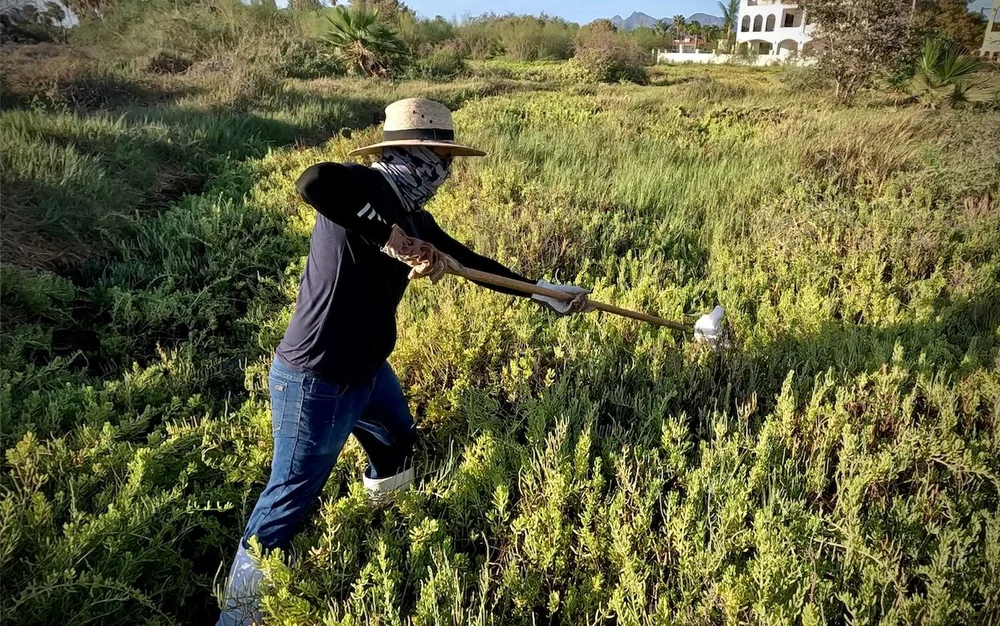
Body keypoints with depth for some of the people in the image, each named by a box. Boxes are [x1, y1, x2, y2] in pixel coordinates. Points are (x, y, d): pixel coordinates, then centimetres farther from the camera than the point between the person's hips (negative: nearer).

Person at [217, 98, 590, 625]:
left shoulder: (409, 214, 5)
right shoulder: (369, 188, -21)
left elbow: (468, 259, 14)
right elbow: (314, 182, -44)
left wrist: (543, 292, 18)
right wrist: (392, 237, -37)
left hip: (366, 368, 9)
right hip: (315, 381, -9)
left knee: (398, 443, 29)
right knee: (289, 500, 5)